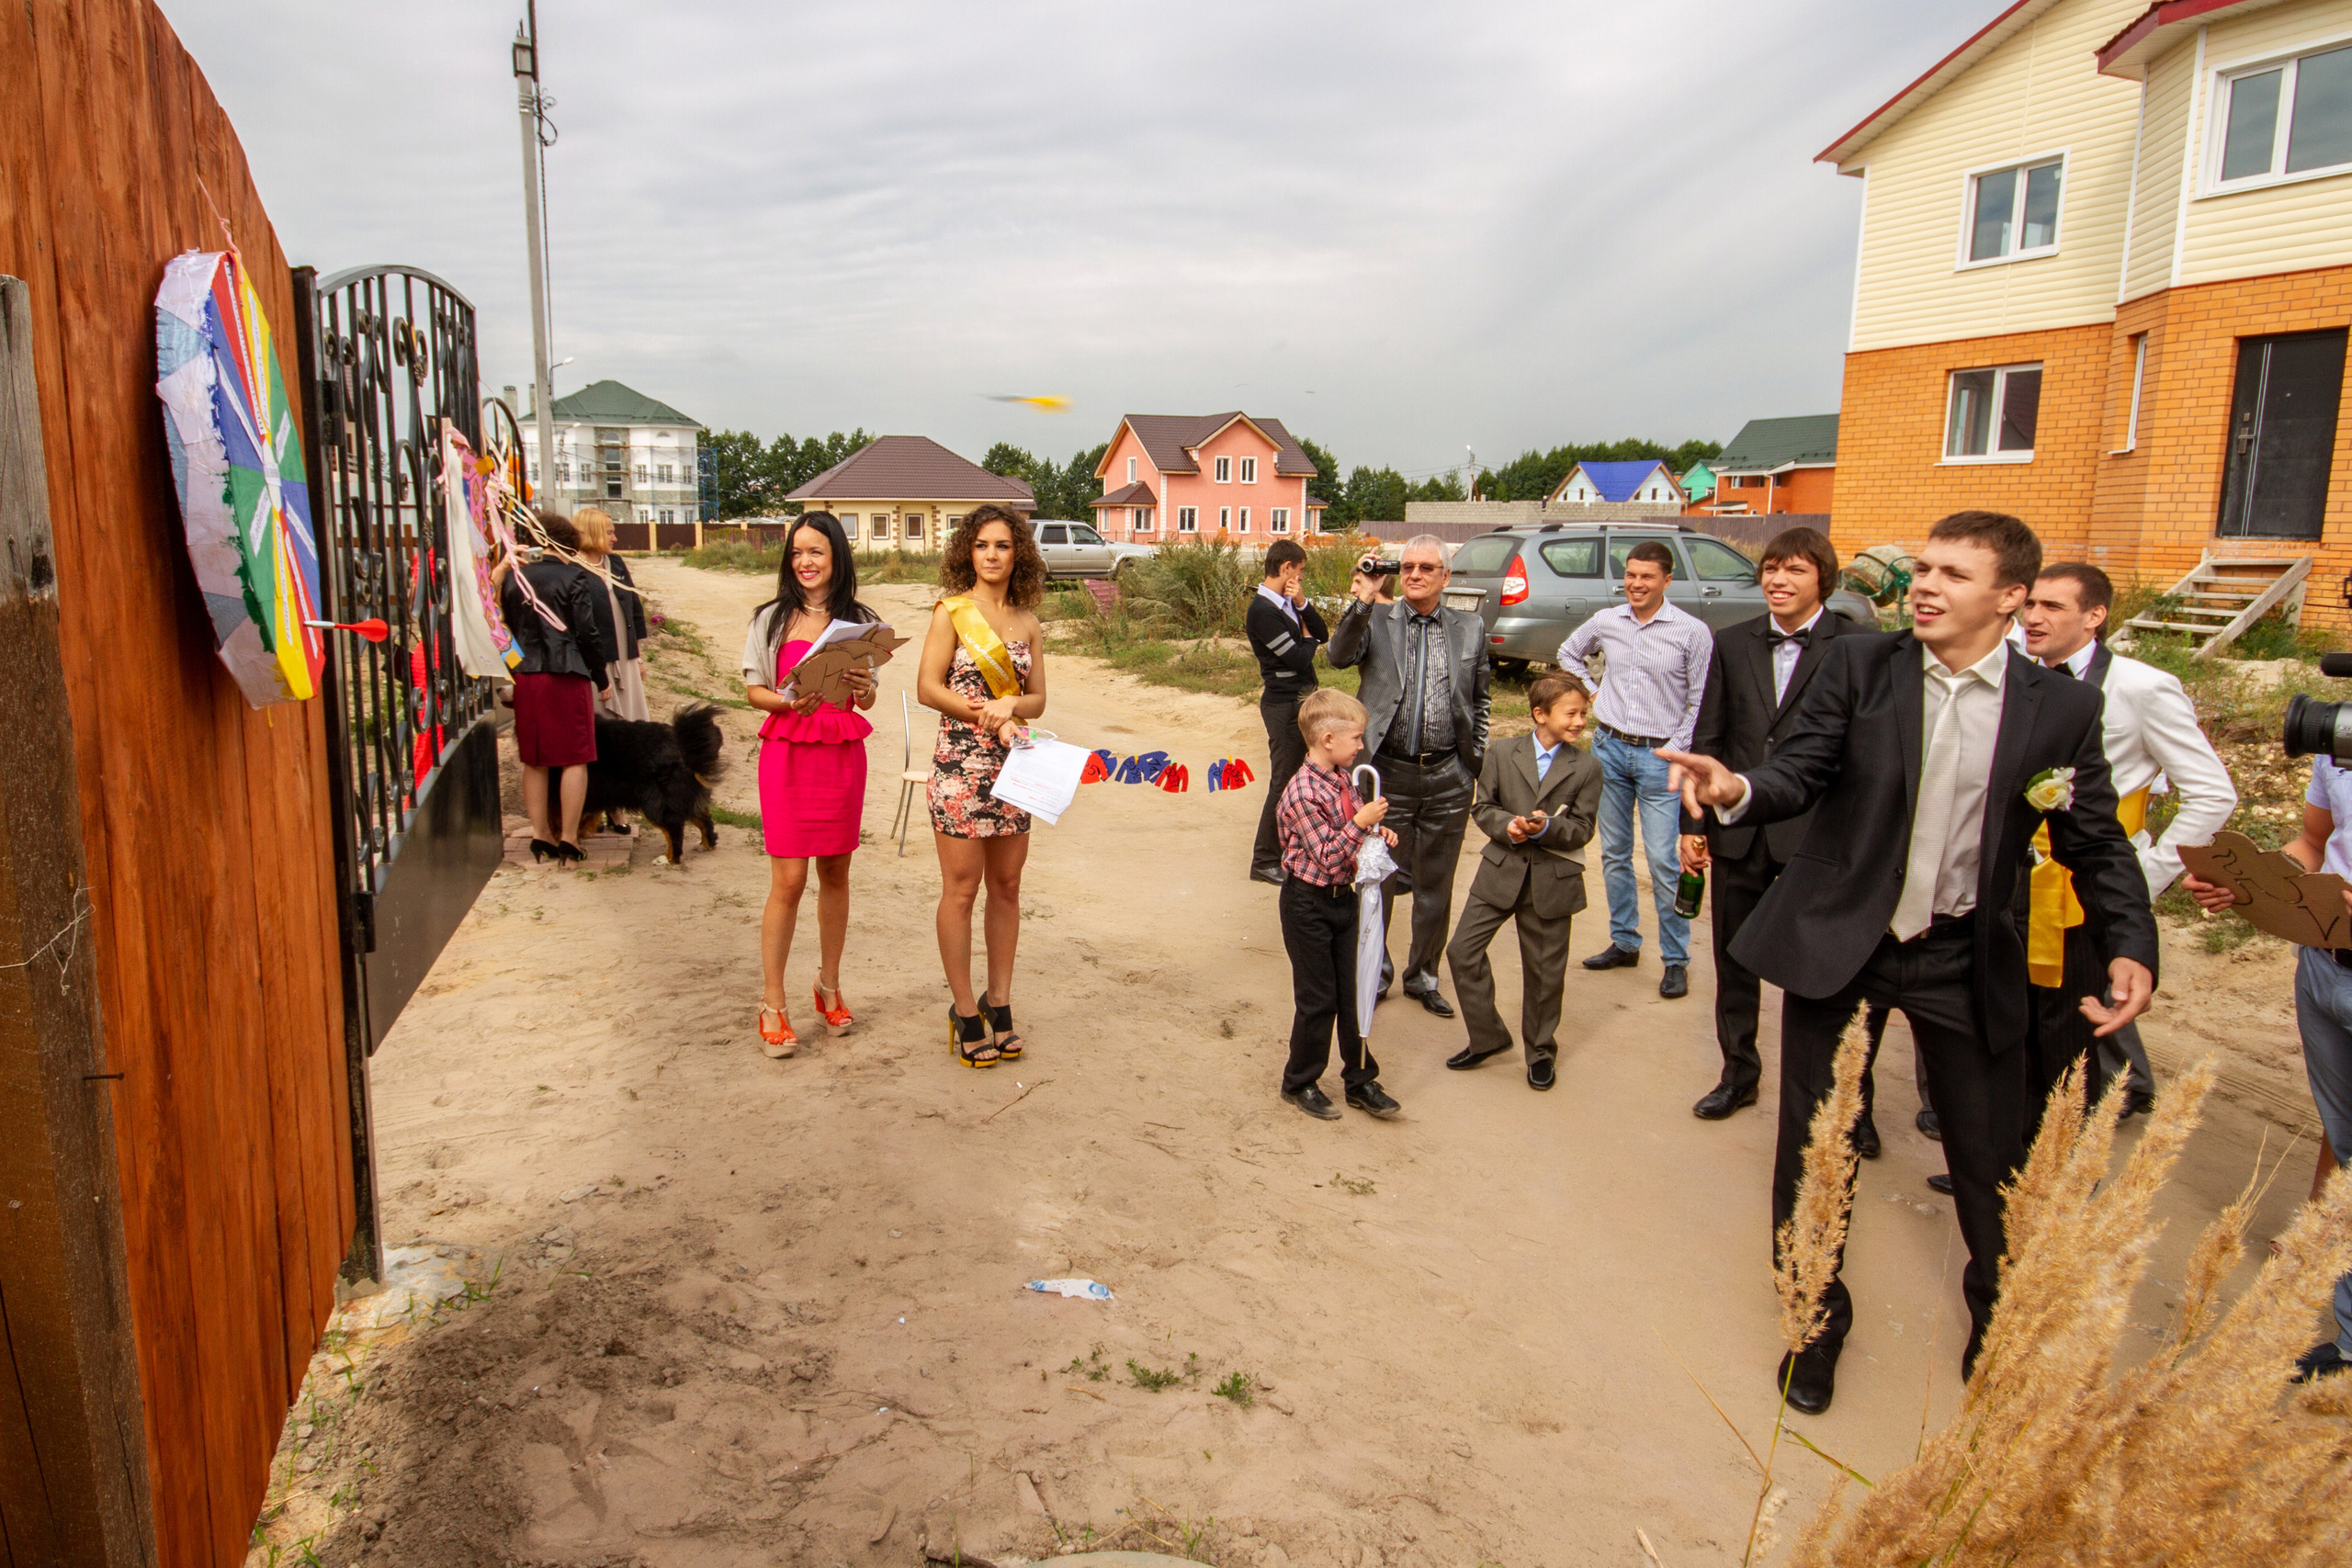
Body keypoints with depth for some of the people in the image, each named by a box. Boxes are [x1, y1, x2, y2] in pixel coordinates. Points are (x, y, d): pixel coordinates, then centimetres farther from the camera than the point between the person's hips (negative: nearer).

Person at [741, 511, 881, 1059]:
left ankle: (829, 985, 28)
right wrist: (787, 701, -16)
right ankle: (771, 1007, 5)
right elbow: (753, 691, 3)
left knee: (835, 873, 11)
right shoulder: (772, 618, 2)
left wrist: (863, 689, -13)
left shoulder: (860, 621, 7)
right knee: (788, 880, -5)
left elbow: (868, 697, 10)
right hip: (787, 753, -2)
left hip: (842, 755, 2)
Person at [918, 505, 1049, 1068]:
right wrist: (984, 714, -15)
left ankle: (999, 1005, 20)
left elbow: (1037, 698, 10)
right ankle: (964, 1012, 11)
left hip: (1013, 765, 5)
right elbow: (928, 688, -7)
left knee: (1007, 886, 9)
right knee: (961, 888, 1)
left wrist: (1009, 706, -11)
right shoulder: (952, 611, -2)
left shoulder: (1028, 623, 10)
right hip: (961, 763, -4)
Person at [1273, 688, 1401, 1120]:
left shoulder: (1343, 779, 3)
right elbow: (1328, 856, -23)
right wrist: (1361, 822, -27)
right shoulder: (1303, 794, -24)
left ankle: (1361, 1081, 26)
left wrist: (1376, 831, 0)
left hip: (1343, 897, 8)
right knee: (1318, 998, 4)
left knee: (1353, 993, 13)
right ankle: (1300, 1082, 24)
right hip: (1309, 903, -8)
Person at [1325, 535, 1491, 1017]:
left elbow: (1480, 701, 15)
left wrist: (1477, 761, 9)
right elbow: (1338, 656, -19)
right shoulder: (1375, 620, 0)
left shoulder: (1470, 629, 7)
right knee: (1377, 879, 7)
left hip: (1448, 779, 2)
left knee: (1435, 886, 12)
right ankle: (1373, 974, 26)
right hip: (1389, 774, -2)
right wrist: (1362, 600, -27)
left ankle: (1423, 978, 30)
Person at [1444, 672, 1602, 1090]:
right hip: (1501, 871, 1)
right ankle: (1488, 1037, 17)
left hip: (1552, 880, -1)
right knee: (1463, 951, -2)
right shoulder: (1502, 753, 1)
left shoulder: (1587, 769, -2)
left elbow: (1581, 831, -4)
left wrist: (1546, 827, -23)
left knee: (1544, 970, 9)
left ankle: (1541, 1051, 30)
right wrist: (1507, 825, -17)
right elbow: (1482, 806, 3)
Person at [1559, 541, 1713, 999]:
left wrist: (1676, 749, -10)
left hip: (1659, 755, -4)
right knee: (1614, 854, 12)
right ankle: (1624, 942, 26)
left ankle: (1676, 960, 5)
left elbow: (1701, 702, -4)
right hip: (1609, 747, 5)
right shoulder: (1605, 621, 3)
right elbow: (1569, 652, 23)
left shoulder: (1692, 632, -8)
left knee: (1664, 862, -6)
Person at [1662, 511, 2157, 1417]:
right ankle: (1816, 1319, 32)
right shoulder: (1859, 665, -5)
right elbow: (1801, 773, -10)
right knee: (1812, 1143, 10)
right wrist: (1737, 790, -32)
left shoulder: (2061, 707, -3)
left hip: (1965, 958, 1)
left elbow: (2096, 843, 2)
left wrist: (2133, 946, -13)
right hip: (1836, 936, 0)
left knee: (1991, 1156, 11)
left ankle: (2000, 1316, 41)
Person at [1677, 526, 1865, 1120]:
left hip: (1817, 835, -4)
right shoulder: (1733, 643, 7)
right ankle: (1738, 1073, 33)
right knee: (1734, 960, 15)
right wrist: (1693, 822, 5)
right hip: (1739, 831, 4)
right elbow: (1708, 738, 8)